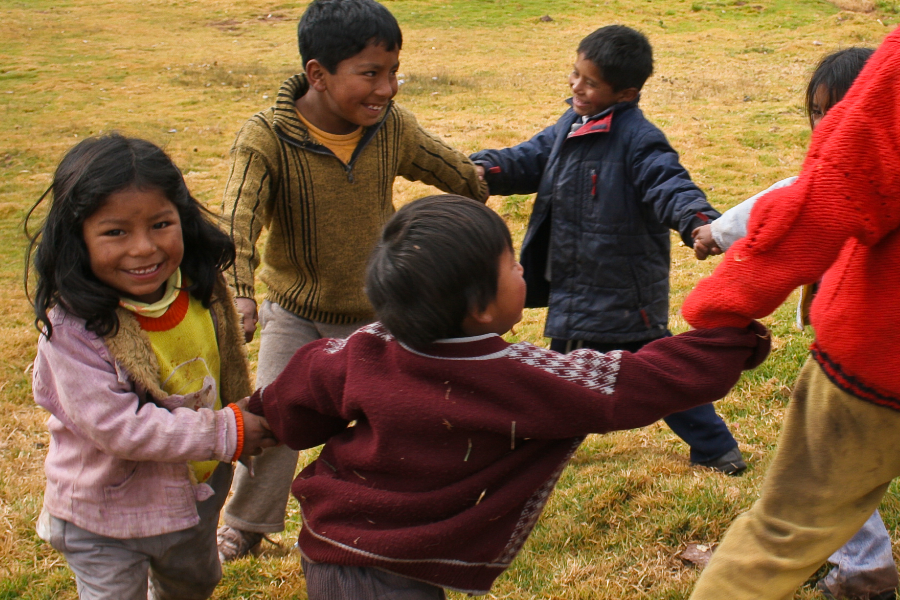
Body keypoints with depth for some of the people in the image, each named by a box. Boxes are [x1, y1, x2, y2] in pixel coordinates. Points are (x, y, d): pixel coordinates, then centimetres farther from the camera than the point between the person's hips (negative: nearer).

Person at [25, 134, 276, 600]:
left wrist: (250, 420, 18)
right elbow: (117, 426, -32)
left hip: (198, 496, 6)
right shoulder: (73, 328, -32)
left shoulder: (200, 289, -13)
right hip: (104, 518, -6)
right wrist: (226, 432, -27)